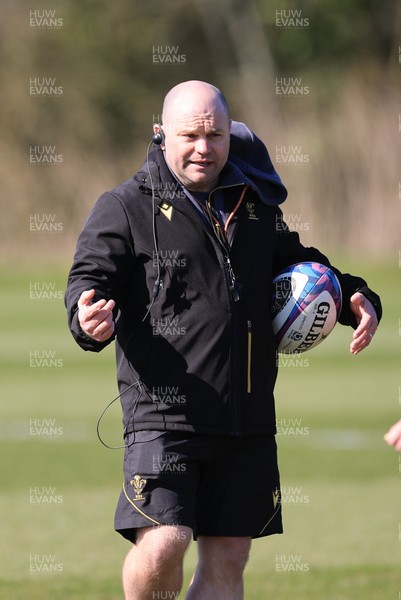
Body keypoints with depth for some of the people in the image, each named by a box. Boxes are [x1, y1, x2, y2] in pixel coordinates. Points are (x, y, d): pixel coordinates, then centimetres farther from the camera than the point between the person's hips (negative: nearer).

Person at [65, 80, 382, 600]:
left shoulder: (255, 205, 16)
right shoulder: (126, 208, 0)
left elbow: (296, 265, 29)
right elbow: (90, 276, -7)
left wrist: (353, 298, 10)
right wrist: (90, 315, -31)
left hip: (248, 420, 5)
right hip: (163, 415, -5)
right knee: (162, 545, -18)